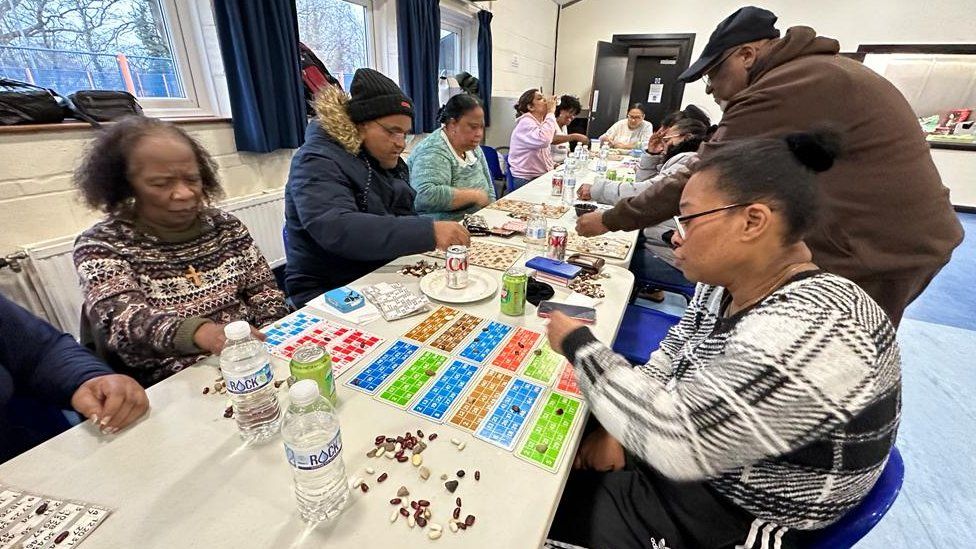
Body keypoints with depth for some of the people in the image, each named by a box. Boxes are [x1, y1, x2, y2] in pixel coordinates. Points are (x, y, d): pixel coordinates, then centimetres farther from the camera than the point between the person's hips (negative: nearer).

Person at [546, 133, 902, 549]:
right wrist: (620, 427, -10)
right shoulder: (727, 283, -5)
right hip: (694, 462, 7)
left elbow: (678, 439, -36)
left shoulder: (811, 331, -34)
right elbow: (668, 361, 4)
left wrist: (579, 345, -25)